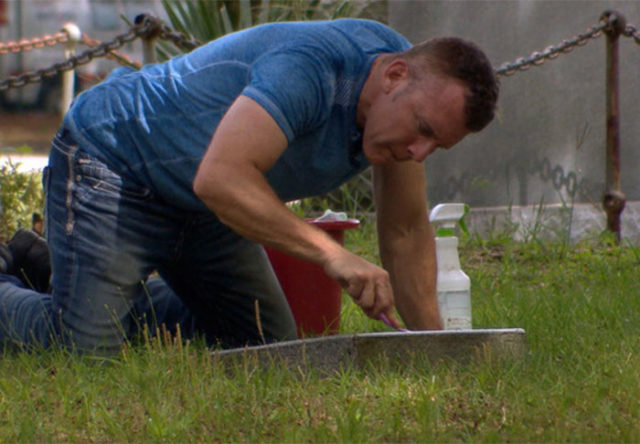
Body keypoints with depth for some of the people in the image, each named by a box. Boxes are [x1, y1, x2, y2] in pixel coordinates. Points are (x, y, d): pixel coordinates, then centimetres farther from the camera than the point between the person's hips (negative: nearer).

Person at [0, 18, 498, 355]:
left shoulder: (409, 96, -8)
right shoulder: (310, 68, -35)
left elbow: (406, 232, 4)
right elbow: (220, 178, -45)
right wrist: (330, 253, -45)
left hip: (204, 208, 9)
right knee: (84, 350, -21)